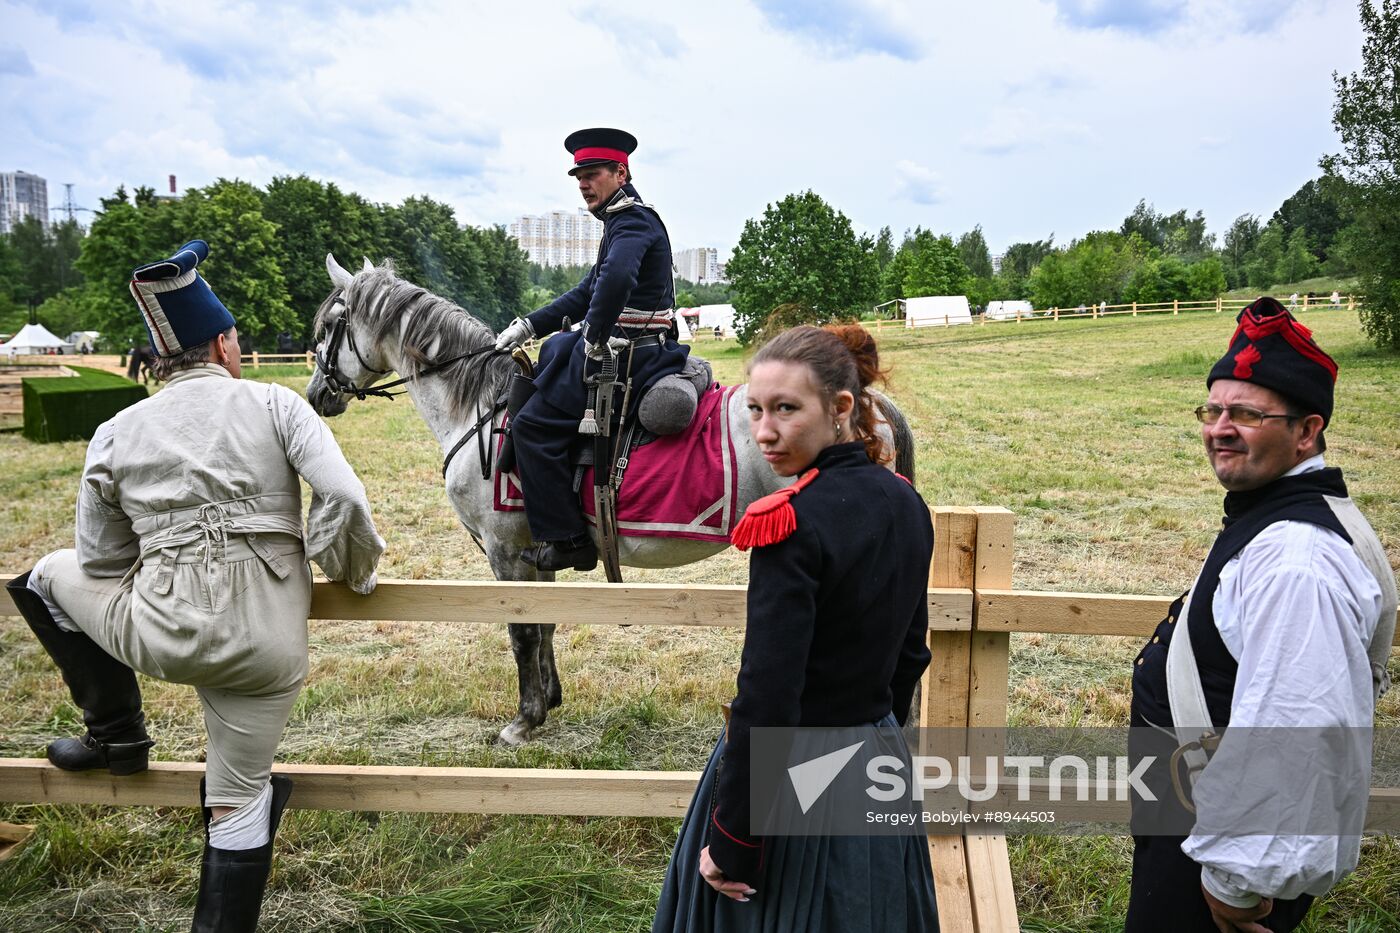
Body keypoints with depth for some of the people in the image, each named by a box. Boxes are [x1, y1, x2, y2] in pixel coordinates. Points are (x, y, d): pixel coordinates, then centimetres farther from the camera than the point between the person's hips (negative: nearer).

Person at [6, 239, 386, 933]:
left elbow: (102, 564, 9)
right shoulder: (276, 405, -1)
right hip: (268, 646, 0)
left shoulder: (114, 434, 5)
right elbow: (344, 497, -13)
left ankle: (116, 734, 33)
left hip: (161, 634, 1)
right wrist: (353, 573, 3)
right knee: (240, 801, 16)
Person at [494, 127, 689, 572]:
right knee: (552, 350, 31)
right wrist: (527, 326, 16)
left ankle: (567, 539, -5)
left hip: (626, 358, -11)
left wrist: (595, 344, -25)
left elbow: (615, 280, -35)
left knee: (533, 426, -10)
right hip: (631, 349, 11)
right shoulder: (624, 221, 20)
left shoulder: (632, 220, -14)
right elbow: (587, 293, 23)